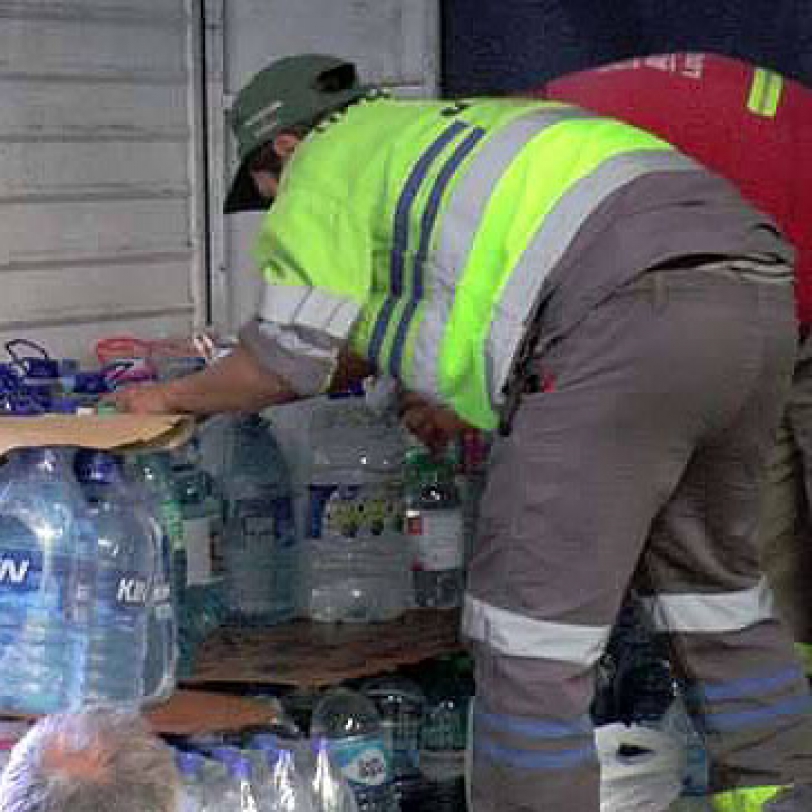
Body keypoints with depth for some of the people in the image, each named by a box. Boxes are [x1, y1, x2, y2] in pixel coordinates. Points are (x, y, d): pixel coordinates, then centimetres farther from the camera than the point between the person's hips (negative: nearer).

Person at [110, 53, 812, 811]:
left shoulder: (328, 164, 13)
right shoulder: (451, 130, 36)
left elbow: (286, 363, 10)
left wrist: (172, 395, 26)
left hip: (634, 317, -9)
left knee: (532, 616, 0)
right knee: (710, 581, 24)